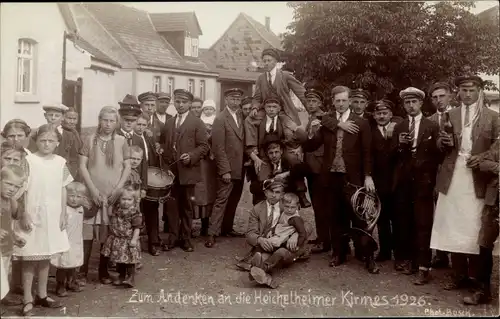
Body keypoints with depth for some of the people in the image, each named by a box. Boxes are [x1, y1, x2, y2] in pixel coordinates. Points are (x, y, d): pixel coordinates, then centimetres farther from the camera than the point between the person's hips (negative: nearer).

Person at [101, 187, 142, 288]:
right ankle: (121, 276, 31)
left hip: (128, 241, -6)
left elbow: (137, 228, -17)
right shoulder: (116, 209, 0)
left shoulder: (135, 213, -17)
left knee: (129, 260, 3)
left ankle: (131, 277, 13)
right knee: (119, 260, 17)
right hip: (116, 240, 6)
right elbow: (111, 221, 18)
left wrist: (134, 239, -21)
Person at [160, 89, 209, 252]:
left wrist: (191, 156, -20)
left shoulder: (197, 123, -1)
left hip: (188, 171, -3)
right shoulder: (169, 123, 15)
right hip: (171, 171, 3)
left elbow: (203, 146, -5)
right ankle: (172, 237, 15)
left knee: (186, 206, 8)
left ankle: (186, 238, 18)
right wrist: (164, 157, 3)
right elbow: (164, 144, 21)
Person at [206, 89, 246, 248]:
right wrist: (225, 170, -17)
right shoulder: (220, 119, -9)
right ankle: (212, 233, -1)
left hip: (240, 168, 7)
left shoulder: (241, 116, 11)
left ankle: (226, 228, 24)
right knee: (222, 200, -6)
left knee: (234, 200, 12)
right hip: (227, 168, -6)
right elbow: (218, 147, -14)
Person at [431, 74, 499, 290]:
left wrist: (483, 157, -13)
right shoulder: (449, 116, 13)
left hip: (477, 178, -2)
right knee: (453, 228, 4)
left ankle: (477, 277, 9)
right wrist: (444, 142, -8)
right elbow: (440, 146, 14)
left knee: (475, 229, -3)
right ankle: (459, 275, 14)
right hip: (452, 178, 3)